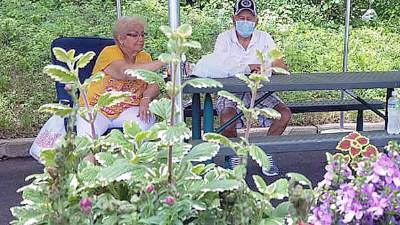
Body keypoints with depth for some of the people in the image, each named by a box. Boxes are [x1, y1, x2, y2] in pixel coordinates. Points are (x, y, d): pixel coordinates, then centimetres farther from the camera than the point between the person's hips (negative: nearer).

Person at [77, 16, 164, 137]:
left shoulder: (144, 57, 8)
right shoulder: (110, 52, -10)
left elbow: (154, 86, -2)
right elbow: (125, 72, -29)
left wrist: (146, 98, -26)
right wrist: (161, 62, -33)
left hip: (126, 110, 4)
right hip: (96, 108, -4)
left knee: (147, 120, -26)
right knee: (87, 134, -31)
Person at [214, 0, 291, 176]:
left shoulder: (264, 38, 4)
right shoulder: (224, 38, -1)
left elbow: (283, 68, -4)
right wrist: (246, 68, -25)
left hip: (259, 92, 3)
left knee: (285, 114, -19)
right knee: (227, 120, -32)